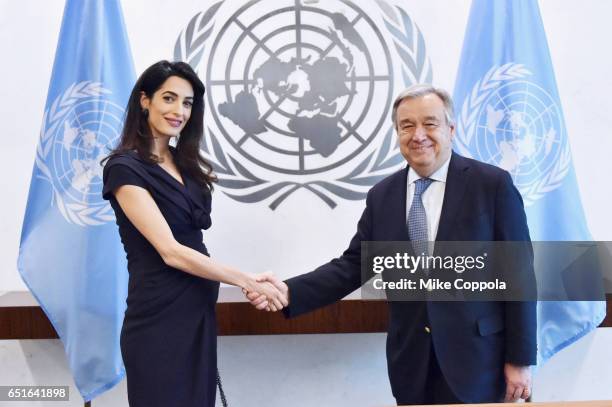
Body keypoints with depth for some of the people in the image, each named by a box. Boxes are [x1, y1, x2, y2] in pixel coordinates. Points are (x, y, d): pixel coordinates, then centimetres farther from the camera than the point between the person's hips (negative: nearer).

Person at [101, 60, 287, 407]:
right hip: (159, 319, -7)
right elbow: (170, 252, -20)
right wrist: (249, 281, -17)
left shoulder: (186, 163, 11)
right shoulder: (125, 168, -13)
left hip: (199, 311, 8)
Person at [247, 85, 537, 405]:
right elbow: (353, 265, 3)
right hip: (412, 364, 3)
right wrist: (289, 292, -12)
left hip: (477, 360, -3)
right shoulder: (381, 196, 4)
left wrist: (520, 359, -7)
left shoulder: (493, 184, -7)